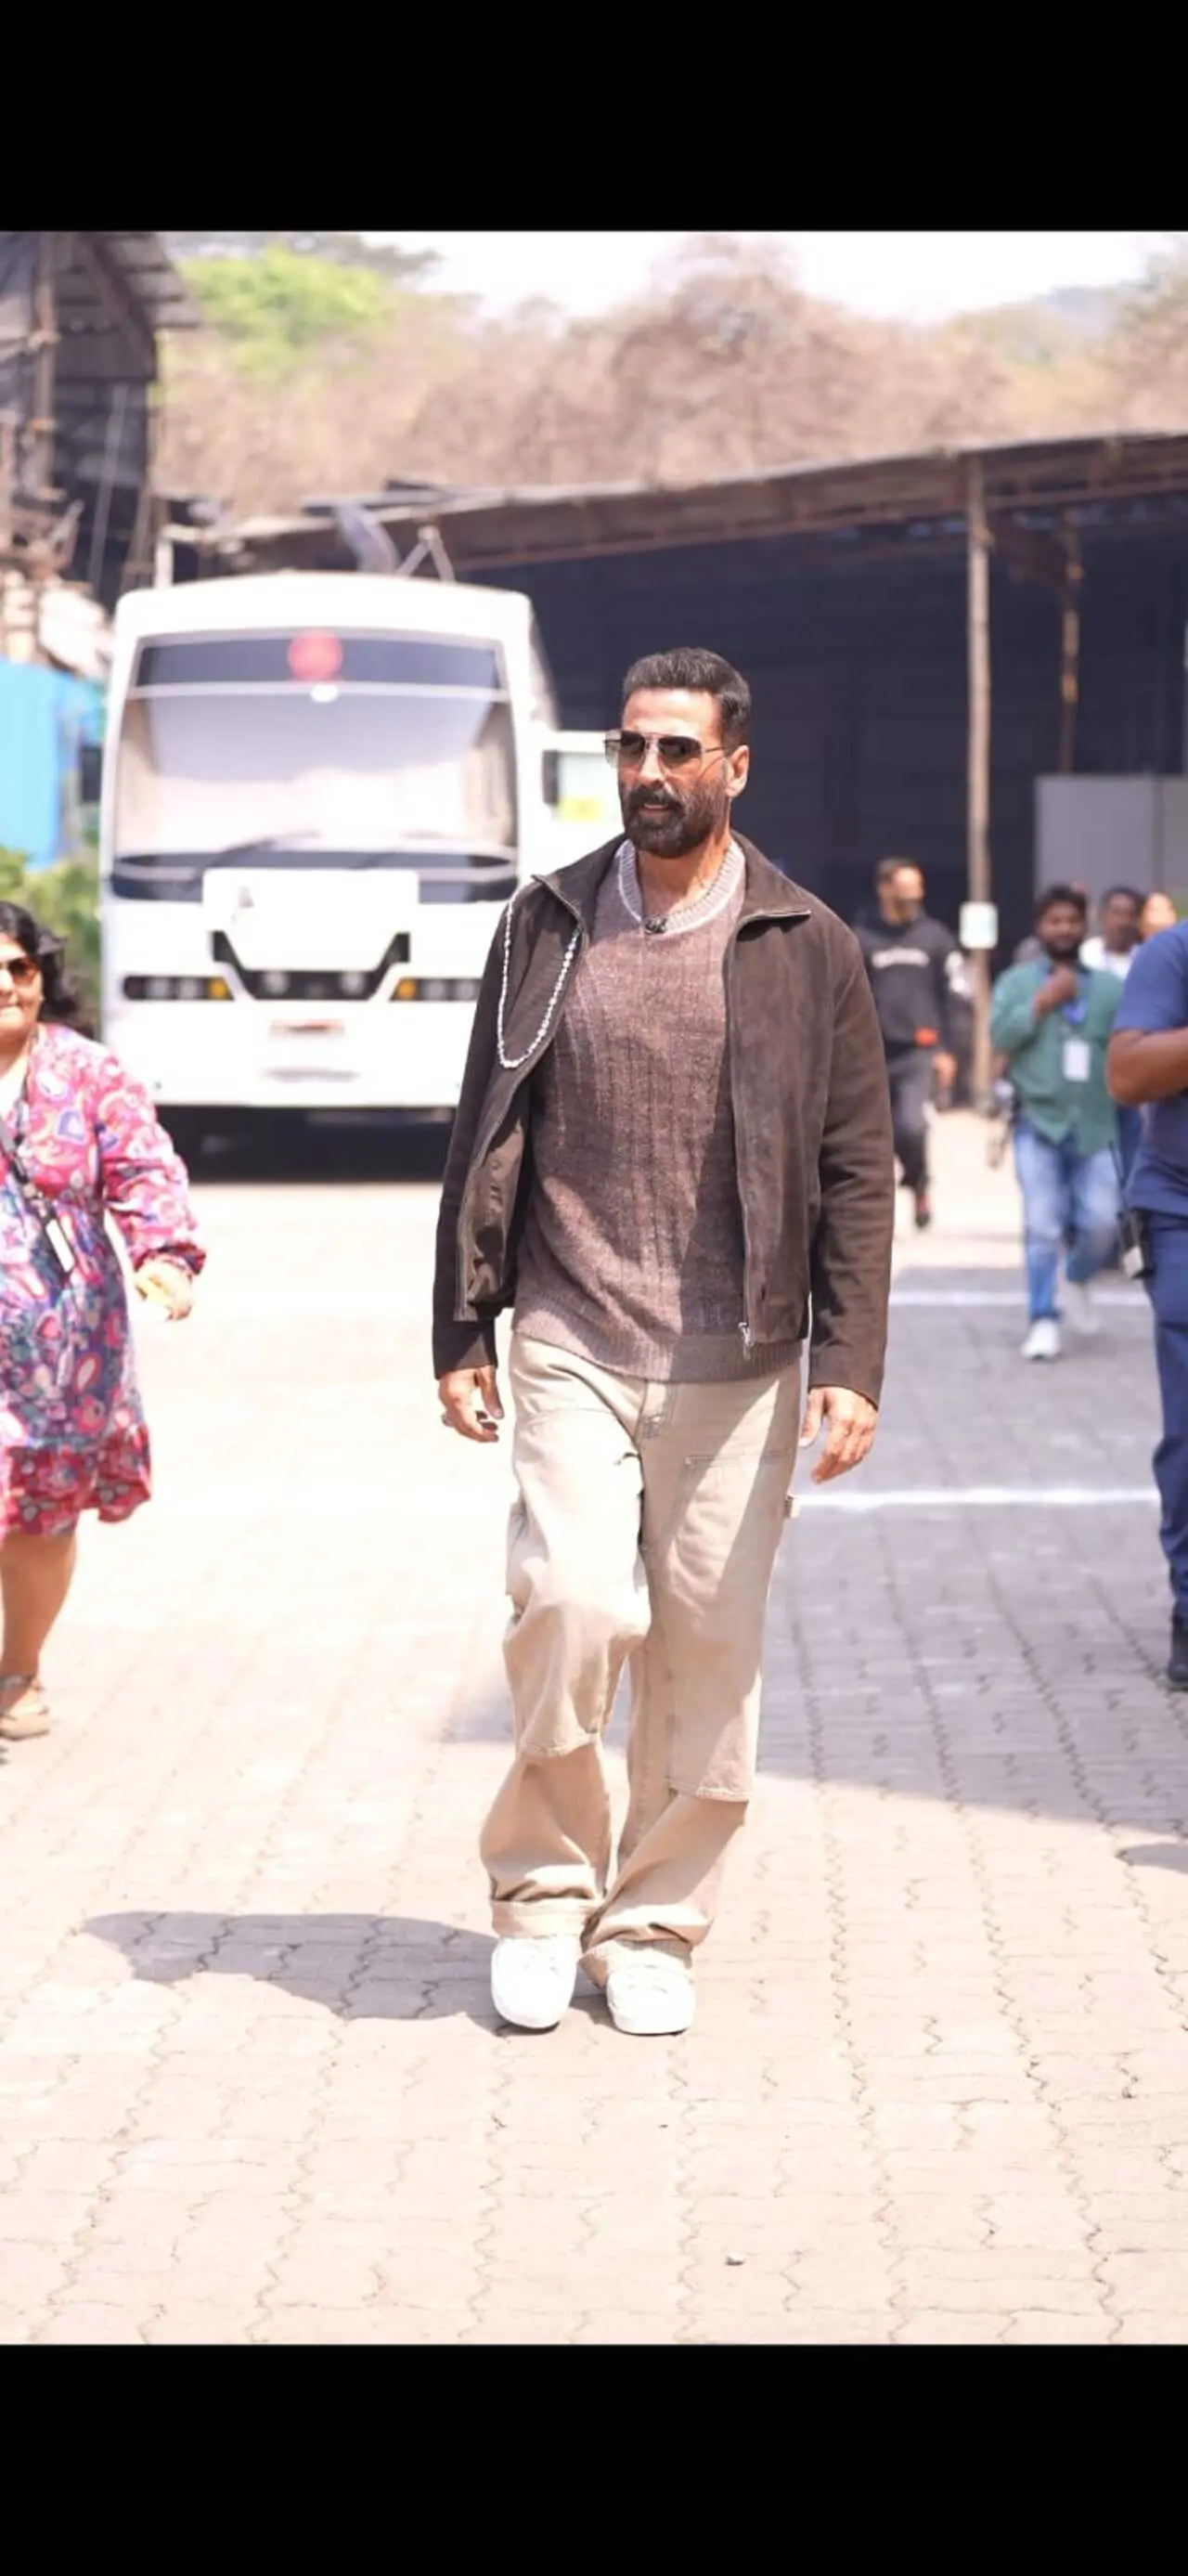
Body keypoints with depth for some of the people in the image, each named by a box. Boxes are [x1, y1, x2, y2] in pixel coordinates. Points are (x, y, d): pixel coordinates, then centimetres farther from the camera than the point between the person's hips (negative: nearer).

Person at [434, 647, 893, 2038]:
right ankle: (542, 1892, 4)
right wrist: (460, 1333, 5)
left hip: (736, 1364, 0)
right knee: (573, 1603, -16)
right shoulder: (547, 925, 6)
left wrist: (851, 1368, -5)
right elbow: (485, 1139, 10)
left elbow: (855, 1172, 2)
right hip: (573, 1347, 0)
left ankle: (652, 1923, 17)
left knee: (708, 1649, 2)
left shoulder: (807, 947, 2)